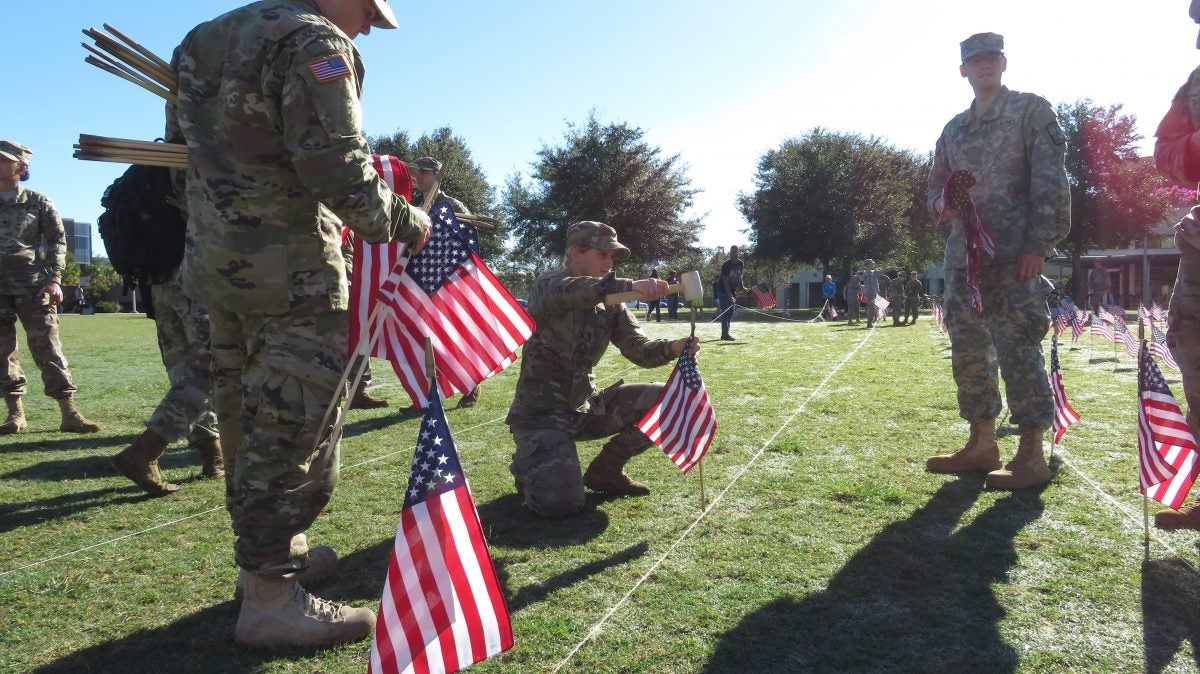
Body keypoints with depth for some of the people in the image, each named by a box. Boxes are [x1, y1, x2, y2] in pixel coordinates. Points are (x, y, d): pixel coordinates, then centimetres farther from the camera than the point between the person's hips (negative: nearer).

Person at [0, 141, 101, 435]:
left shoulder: (38, 202, 5)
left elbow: (57, 240, 3)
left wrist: (54, 279, -7)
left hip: (32, 284, -3)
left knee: (47, 346, -8)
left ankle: (69, 413, -9)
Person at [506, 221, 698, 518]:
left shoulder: (610, 304, 5)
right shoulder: (548, 285, -12)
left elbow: (640, 349, -2)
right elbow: (567, 292, -37)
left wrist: (673, 348, -25)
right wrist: (630, 286, -51)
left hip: (585, 407, 6)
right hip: (541, 412, -6)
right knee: (560, 503, -22)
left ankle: (605, 471, 10)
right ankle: (528, 468, 14)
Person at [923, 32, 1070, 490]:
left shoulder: (1031, 110, 4)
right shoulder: (954, 128, 20)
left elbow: (1050, 181, -5)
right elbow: (936, 183, 24)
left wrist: (1038, 244, -14)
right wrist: (940, 203, -1)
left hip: (1015, 251, -6)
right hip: (964, 252, 6)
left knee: (1019, 348, -9)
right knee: (968, 349, 7)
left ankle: (1032, 456, -3)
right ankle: (982, 444, 16)